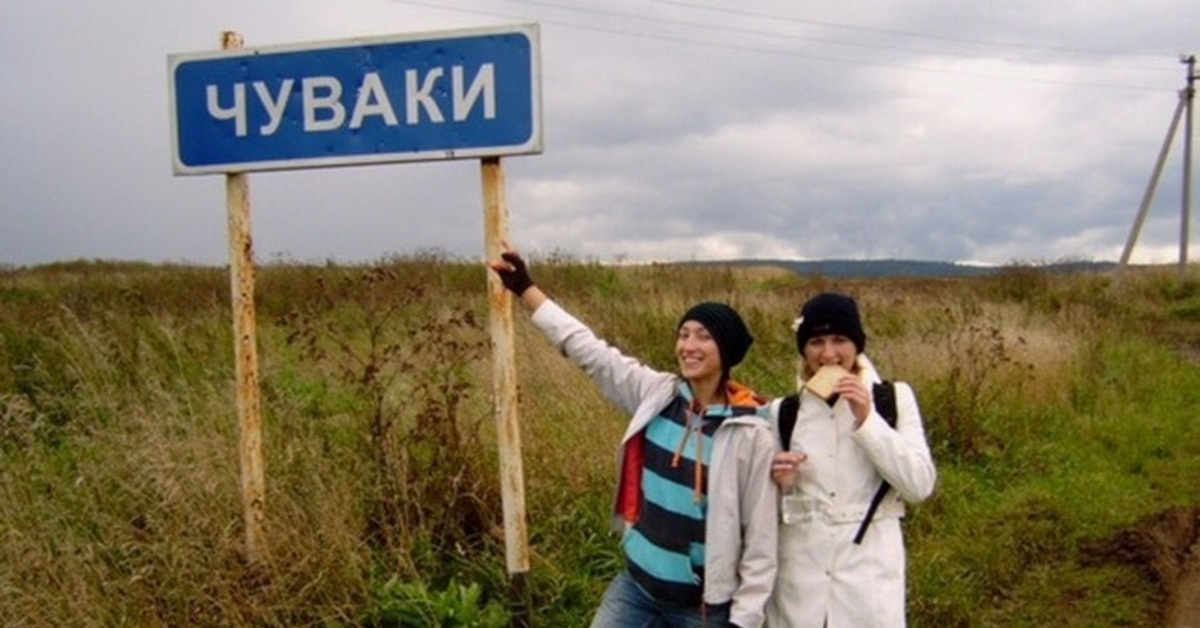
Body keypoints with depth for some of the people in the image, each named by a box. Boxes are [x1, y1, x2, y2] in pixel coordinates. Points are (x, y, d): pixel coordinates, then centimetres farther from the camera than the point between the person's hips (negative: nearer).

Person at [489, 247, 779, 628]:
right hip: (637, 584, 5)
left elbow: (762, 537, -12)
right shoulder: (657, 394, -4)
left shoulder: (751, 435, -16)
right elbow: (589, 350, 1)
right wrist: (524, 288, 3)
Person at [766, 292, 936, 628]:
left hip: (870, 571, -1)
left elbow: (920, 486, -9)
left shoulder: (895, 398, -1)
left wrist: (866, 419, -16)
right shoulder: (782, 411, 3)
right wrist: (783, 485, -12)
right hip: (799, 576, 2)